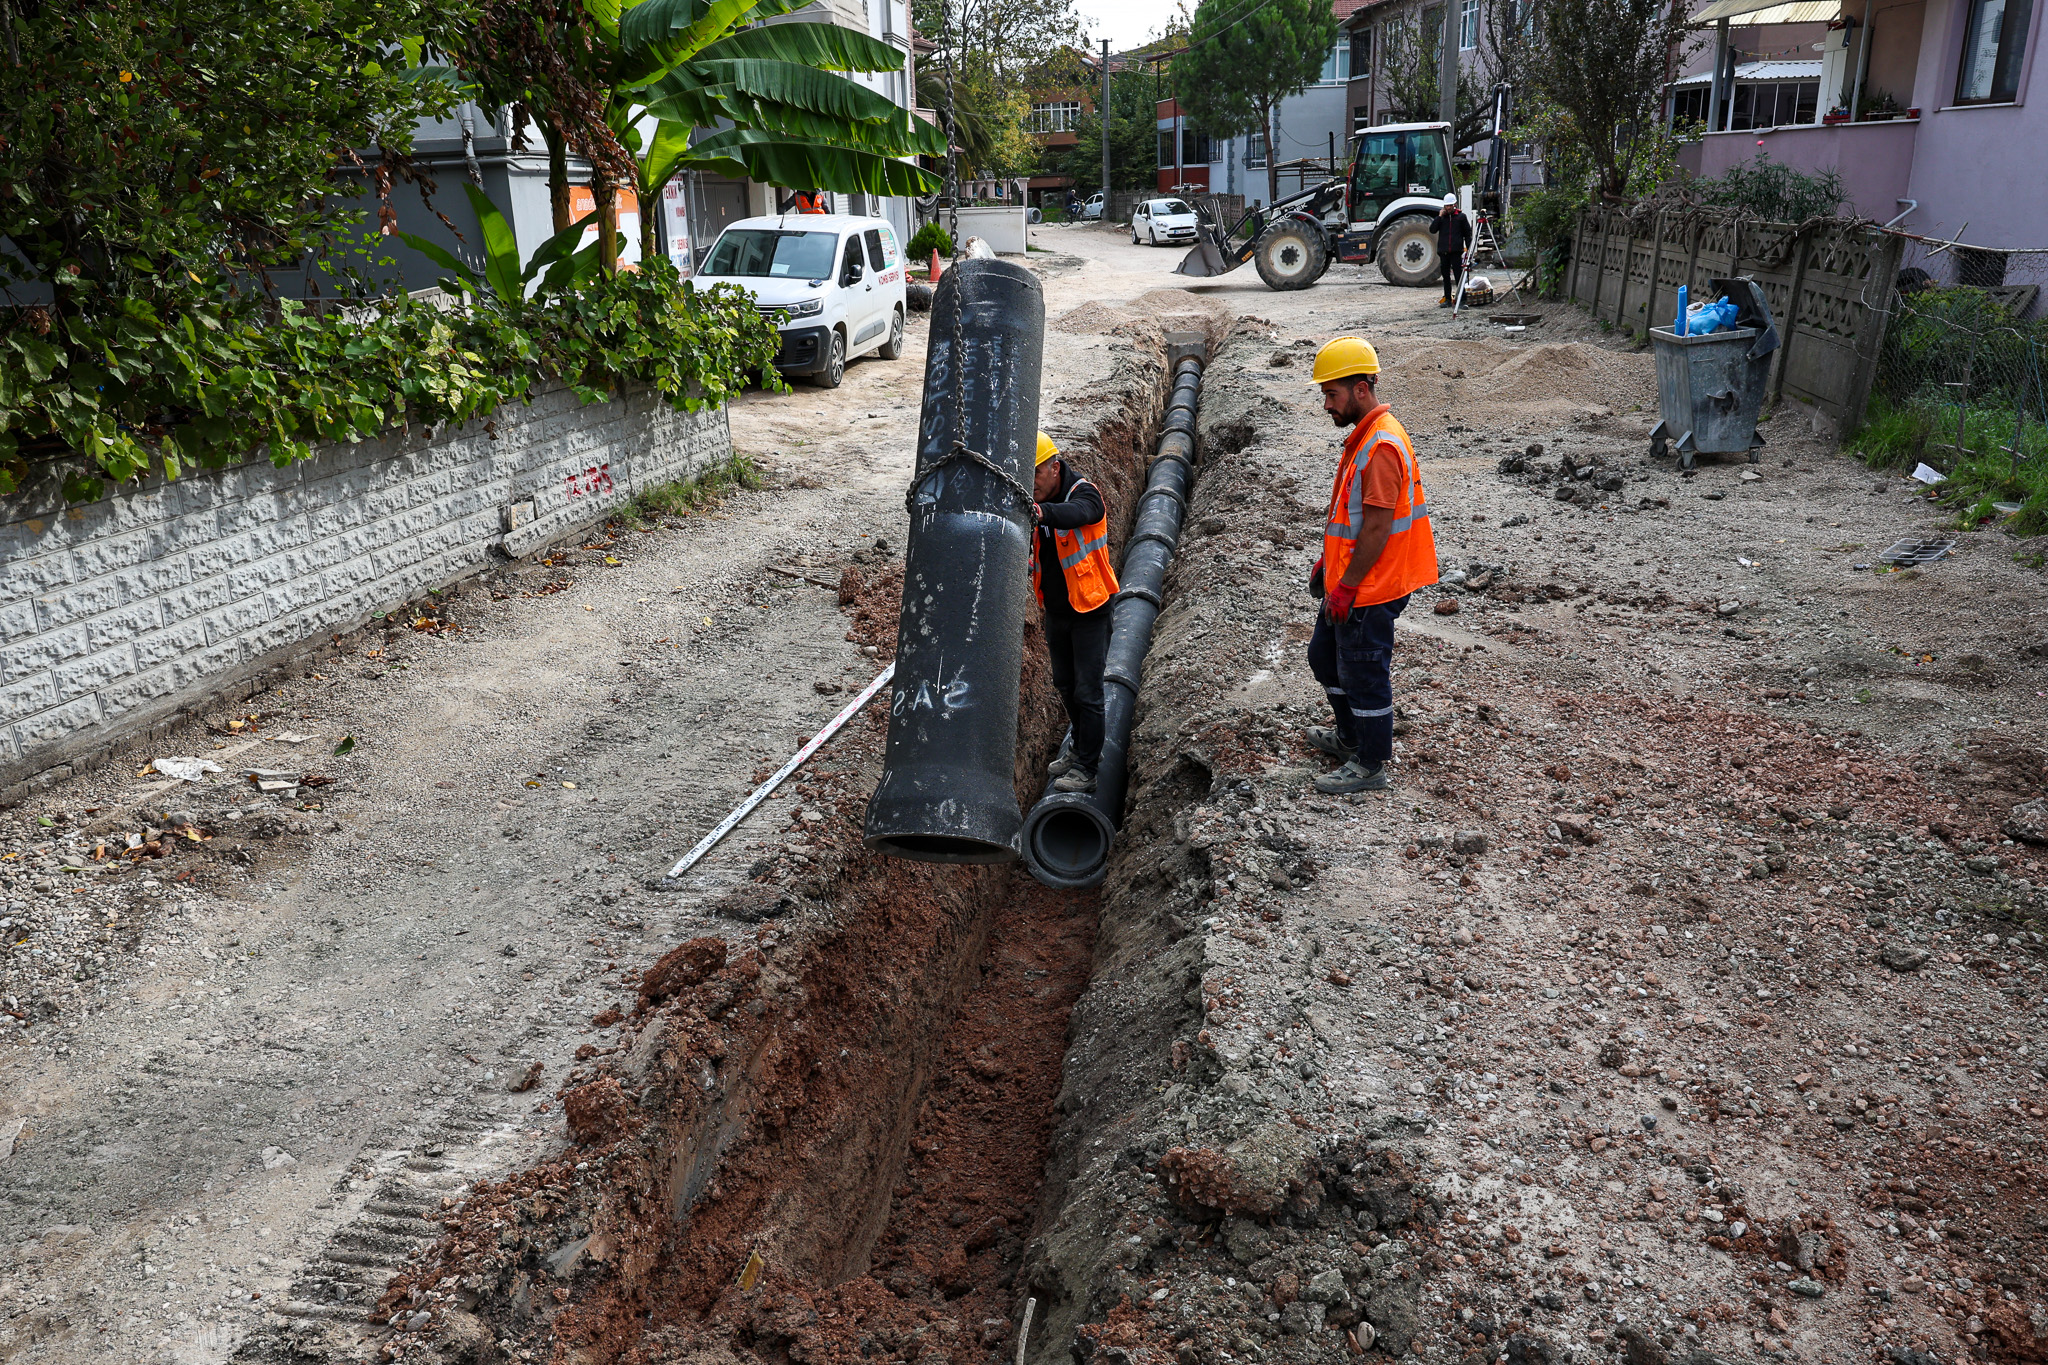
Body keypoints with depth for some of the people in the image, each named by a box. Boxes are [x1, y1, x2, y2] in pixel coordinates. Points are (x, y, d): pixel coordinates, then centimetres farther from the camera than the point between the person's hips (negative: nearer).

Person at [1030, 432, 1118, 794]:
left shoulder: (1084, 494, -21)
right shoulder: (1032, 505, -1)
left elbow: (1076, 513, -45)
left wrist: (1042, 512, -66)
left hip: (1089, 611, -7)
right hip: (1056, 612, 7)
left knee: (1087, 690, -2)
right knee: (1064, 683, 20)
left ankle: (1087, 767, 8)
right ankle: (1082, 746, 39)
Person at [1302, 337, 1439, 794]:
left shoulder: (1382, 447, -24)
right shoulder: (1362, 436, 9)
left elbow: (1377, 527, -25)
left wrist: (1347, 586, -20)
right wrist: (1326, 561, 17)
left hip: (1369, 591, -10)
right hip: (1346, 582, 10)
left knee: (1363, 675, 3)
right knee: (1325, 657, 23)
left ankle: (1370, 766, 18)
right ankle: (1351, 737, 41)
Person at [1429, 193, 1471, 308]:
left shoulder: (1461, 216, 4)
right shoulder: (1441, 216, 11)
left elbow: (1467, 233, 7)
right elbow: (1432, 230, 2)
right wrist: (1439, 217, -6)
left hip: (1456, 251, -3)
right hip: (1443, 251, 3)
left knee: (1458, 275, -7)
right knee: (1446, 276, 7)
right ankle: (1447, 299, 13)